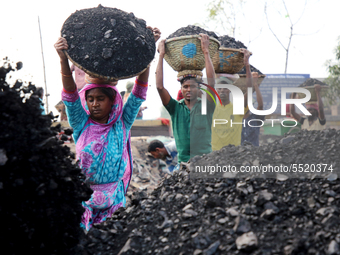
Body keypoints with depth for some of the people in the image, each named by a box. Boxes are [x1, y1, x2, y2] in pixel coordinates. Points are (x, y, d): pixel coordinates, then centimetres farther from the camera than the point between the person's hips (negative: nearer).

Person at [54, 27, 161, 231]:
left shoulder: (122, 124, 4)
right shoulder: (81, 125, 2)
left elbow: (139, 92, -3)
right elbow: (70, 94, -11)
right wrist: (63, 59, -26)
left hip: (114, 197, 1)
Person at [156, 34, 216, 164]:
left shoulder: (206, 107, 5)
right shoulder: (175, 108, 9)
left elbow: (211, 83, -9)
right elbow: (159, 86, -2)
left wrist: (206, 52, -10)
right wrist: (161, 55, -1)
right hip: (182, 162, 1)